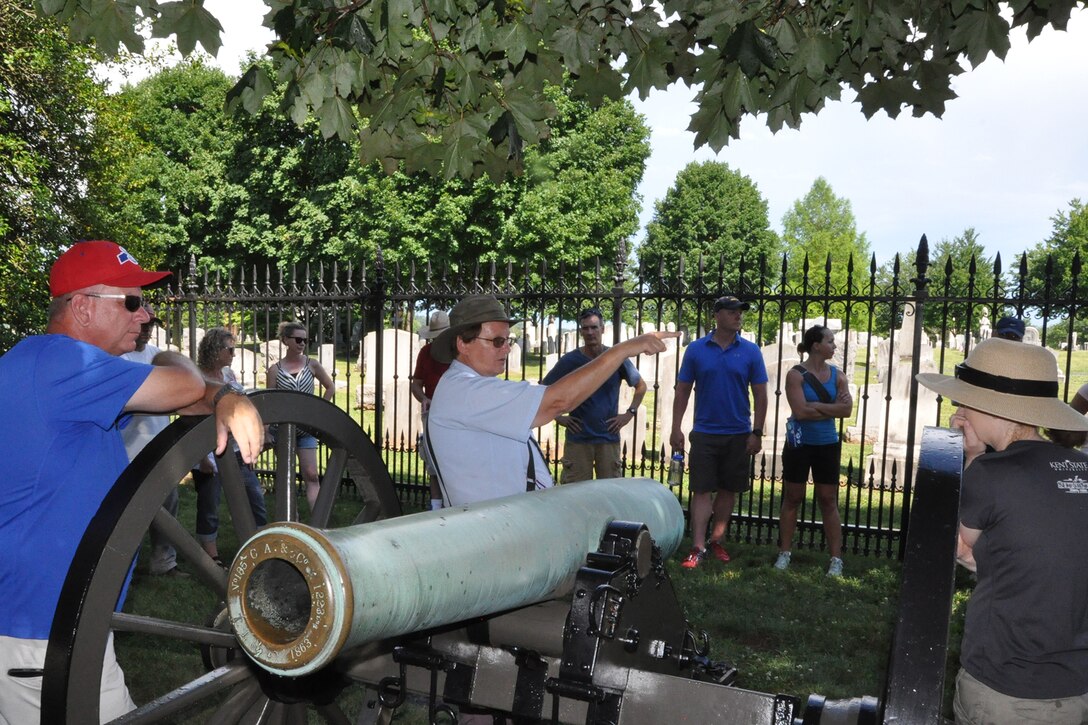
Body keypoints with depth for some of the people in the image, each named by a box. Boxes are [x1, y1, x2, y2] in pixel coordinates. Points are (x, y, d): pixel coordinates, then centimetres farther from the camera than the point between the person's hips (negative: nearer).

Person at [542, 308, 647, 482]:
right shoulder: (570, 360, -3)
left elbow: (641, 386, 14)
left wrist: (630, 413, 4)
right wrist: (558, 417, 0)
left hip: (609, 437, 1)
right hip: (577, 439, -1)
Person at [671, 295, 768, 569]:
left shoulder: (751, 351, 0)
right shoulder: (696, 349, -1)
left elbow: (760, 395, 2)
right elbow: (682, 391, 3)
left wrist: (756, 433, -4)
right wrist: (676, 429, -3)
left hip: (739, 434, 1)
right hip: (704, 432, -1)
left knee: (729, 490, 10)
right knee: (702, 490, -3)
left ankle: (716, 540, 24)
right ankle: (698, 548, -2)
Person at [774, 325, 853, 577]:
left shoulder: (837, 375, 3)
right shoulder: (796, 374, -10)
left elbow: (846, 409, -9)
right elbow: (800, 411, -20)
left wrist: (814, 406, -14)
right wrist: (831, 408, -12)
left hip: (827, 445, 3)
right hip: (799, 444, -3)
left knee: (829, 501, 6)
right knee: (792, 499, 7)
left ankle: (836, 559, 10)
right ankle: (784, 553, 17)